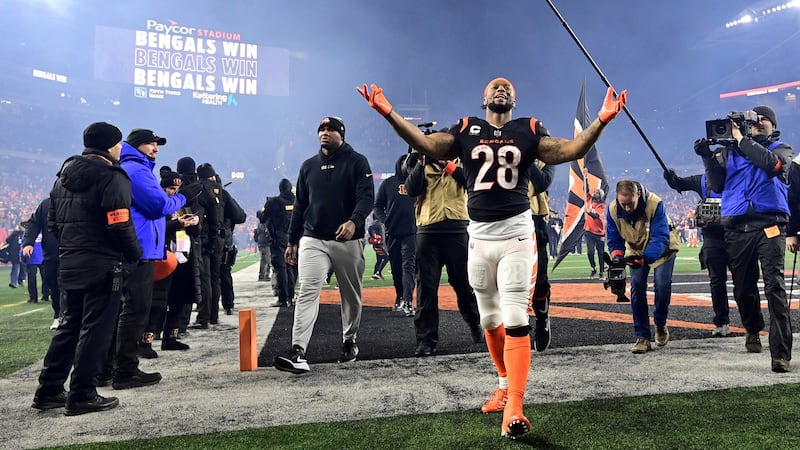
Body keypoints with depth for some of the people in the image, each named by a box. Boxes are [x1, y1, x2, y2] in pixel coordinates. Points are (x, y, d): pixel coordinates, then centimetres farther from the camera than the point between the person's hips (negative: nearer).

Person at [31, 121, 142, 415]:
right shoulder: (112, 177, -12)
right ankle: (82, 395, 3)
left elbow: (53, 221, 17)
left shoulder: (65, 175, 15)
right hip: (102, 265, -8)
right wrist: (134, 253, -5)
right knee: (96, 329, -1)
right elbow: (120, 225, -19)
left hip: (69, 262, 8)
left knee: (70, 325, 17)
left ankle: (48, 390, 21)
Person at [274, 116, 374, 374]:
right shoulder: (308, 166, 13)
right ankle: (298, 352, -20)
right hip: (313, 240, 2)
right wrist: (292, 242, 13)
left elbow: (367, 197, -11)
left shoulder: (357, 162, 0)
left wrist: (354, 221, -30)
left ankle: (350, 341, 30)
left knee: (351, 294, 10)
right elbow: (300, 206, 16)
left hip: (349, 241, -2)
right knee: (308, 293, -12)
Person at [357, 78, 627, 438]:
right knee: (489, 319, 12)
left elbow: (568, 151, -4)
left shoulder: (528, 130, 7)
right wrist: (389, 113, -15)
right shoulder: (466, 129, 9)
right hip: (479, 234, 3)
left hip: (515, 232, -2)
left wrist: (601, 121, -18)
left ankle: (514, 409, -12)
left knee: (515, 319, -11)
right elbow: (428, 145, -5)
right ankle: (505, 382, 32)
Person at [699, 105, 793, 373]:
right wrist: (707, 157, -6)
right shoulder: (730, 151, 17)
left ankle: (781, 353, -14)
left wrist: (741, 140, -5)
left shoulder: (781, 149, 14)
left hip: (769, 226, -2)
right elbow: (717, 184, 7)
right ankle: (753, 329, 36)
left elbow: (771, 162, -11)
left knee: (775, 286, -13)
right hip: (736, 228, 2)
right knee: (743, 288, 8)